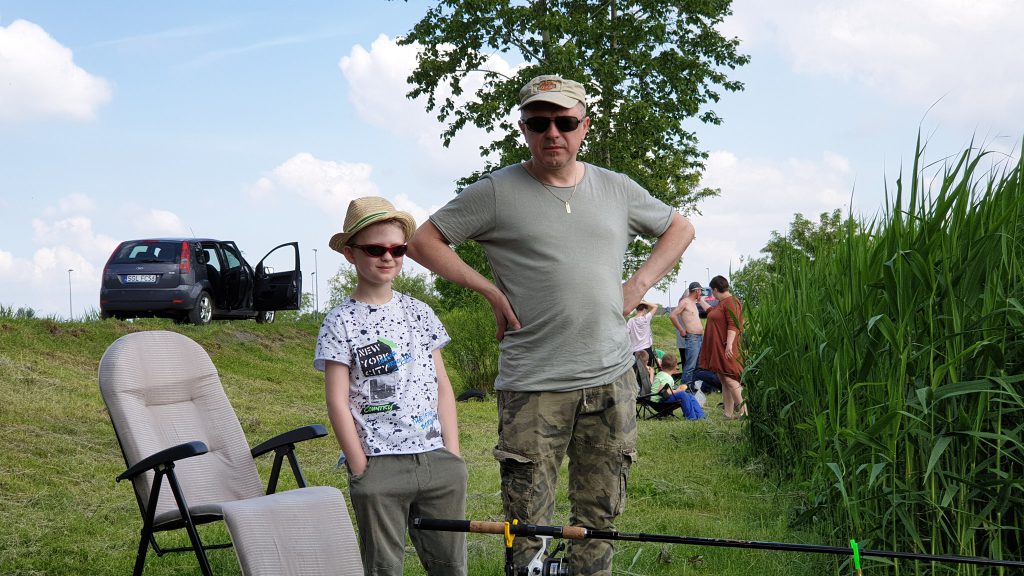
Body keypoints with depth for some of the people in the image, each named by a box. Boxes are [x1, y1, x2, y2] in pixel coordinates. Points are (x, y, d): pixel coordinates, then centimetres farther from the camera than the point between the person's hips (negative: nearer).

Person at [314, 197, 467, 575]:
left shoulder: (419, 313, 10)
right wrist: (361, 470, -9)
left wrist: (453, 456, 4)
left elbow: (442, 386, 11)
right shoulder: (341, 323, -2)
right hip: (379, 464, -4)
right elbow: (338, 402, -5)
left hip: (436, 459, 4)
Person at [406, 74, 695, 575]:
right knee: (527, 529, -3)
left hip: (610, 380, 4)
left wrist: (638, 285, 9)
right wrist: (490, 292, -4)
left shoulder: (617, 190, 9)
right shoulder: (496, 192, -2)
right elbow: (422, 240, 1)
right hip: (533, 386, -3)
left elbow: (679, 228, 24)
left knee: (599, 519, 10)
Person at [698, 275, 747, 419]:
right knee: (724, 381, 9)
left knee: (729, 379, -13)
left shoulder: (731, 302, -13)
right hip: (716, 348, 10)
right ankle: (729, 414, 10)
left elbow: (733, 325, -22)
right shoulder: (721, 303, 17)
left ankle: (744, 411, -12)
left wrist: (729, 343, -29)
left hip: (726, 349, -10)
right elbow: (711, 312, 38)